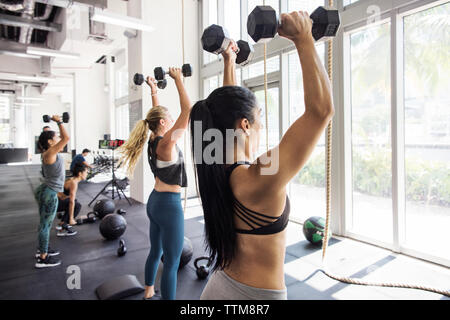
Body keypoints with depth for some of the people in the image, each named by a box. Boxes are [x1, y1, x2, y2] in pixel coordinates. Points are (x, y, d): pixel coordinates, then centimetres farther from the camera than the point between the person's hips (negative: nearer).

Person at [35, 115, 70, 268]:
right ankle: (43, 259, 8)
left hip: (47, 192, 10)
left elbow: (64, 138, 25)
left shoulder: (51, 152, 9)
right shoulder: (50, 153, -17)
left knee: (45, 224, 21)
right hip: (49, 194, -10)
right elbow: (66, 137, -25)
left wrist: (59, 123, 24)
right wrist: (59, 122, -15)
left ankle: (42, 249, 36)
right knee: (45, 225, -2)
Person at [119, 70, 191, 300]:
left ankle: (149, 292, 44)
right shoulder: (166, 143, -19)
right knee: (171, 262, 2)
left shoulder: (154, 140, 4)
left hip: (155, 201, 10)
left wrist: (153, 89, 24)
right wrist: (178, 80, -15)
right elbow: (187, 110, -23)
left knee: (156, 252, 25)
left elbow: (156, 112, 20)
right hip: (169, 205, -10)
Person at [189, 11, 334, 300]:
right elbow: (321, 109, -32)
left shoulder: (216, 170, -10)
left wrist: (229, 62, 12)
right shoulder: (260, 179, -30)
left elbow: (228, 110, 5)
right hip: (258, 295, -6)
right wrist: (303, 38, -25)